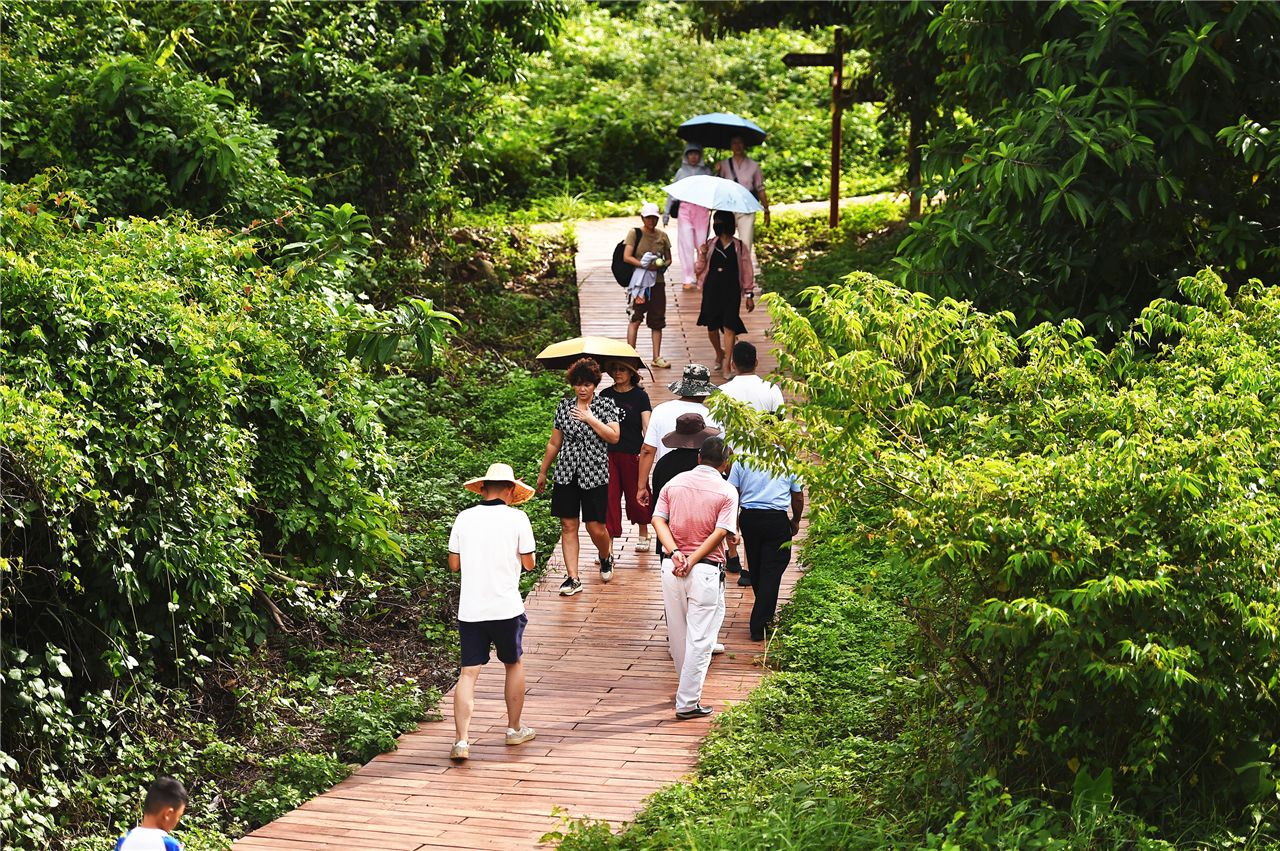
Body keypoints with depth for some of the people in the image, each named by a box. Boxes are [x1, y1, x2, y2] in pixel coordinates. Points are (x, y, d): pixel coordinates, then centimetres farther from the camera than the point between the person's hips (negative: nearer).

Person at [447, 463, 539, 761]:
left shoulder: (464, 518, 2)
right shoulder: (516, 518, -5)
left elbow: (454, 564, 8)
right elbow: (529, 563, 0)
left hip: (470, 610, 2)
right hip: (506, 608, -1)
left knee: (468, 673, 1)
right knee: (514, 664, 19)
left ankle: (461, 740, -10)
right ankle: (514, 729, 30)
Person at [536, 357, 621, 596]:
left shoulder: (606, 406, 0)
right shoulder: (564, 406, 7)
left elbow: (614, 437, -12)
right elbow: (554, 443, 14)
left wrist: (590, 418, -14)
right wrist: (543, 472, 17)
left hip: (594, 474, -3)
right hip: (566, 474, 3)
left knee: (596, 527, -1)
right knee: (568, 526, 0)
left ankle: (606, 557, 32)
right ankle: (573, 578, 3)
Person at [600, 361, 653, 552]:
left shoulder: (640, 396, -1)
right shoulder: (605, 395, 7)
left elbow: (647, 425, -7)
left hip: (633, 453, -2)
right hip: (608, 453, 2)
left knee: (636, 494, 9)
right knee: (609, 496, -4)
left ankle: (643, 535, 32)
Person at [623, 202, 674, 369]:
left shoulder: (662, 236, 12)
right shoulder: (634, 234, -1)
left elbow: (668, 259, 17)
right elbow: (626, 257, -10)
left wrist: (662, 264, -7)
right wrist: (644, 264, -21)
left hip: (657, 282, 4)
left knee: (657, 321, 5)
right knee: (635, 318, -10)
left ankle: (657, 358, 10)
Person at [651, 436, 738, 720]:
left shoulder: (675, 482, 7)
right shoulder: (726, 491, -4)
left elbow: (658, 520, -3)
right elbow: (720, 532, -14)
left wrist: (675, 553, -11)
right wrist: (692, 561, -13)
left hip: (672, 568, 5)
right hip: (706, 570, -4)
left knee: (677, 633, 19)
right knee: (699, 638, 1)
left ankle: (689, 685, 36)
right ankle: (688, 703, 0)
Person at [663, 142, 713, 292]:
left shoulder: (706, 170, 13)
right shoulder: (681, 171, 12)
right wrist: (666, 211, 11)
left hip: (702, 210, 0)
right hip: (685, 208, 0)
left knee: (702, 244, -1)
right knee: (686, 244, -7)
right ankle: (689, 280, -7)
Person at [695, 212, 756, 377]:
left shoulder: (740, 247, 2)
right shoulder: (709, 245, 6)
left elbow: (747, 272, 7)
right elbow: (699, 270, 8)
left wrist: (749, 295, 5)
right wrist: (702, 255, -11)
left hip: (732, 291, -2)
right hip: (712, 289, 2)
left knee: (729, 327, -10)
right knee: (712, 326, 9)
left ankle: (727, 365, -10)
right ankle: (719, 354, 37)